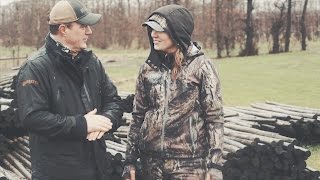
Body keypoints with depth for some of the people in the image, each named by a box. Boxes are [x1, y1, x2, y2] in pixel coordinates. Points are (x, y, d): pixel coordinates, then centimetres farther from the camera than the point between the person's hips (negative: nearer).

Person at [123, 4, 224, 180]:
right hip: (151, 162, 4)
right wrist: (130, 159, 6)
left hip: (189, 164, -3)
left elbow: (215, 118, -7)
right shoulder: (148, 68, 3)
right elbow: (138, 116, 7)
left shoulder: (201, 66, -7)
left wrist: (215, 165, -11)